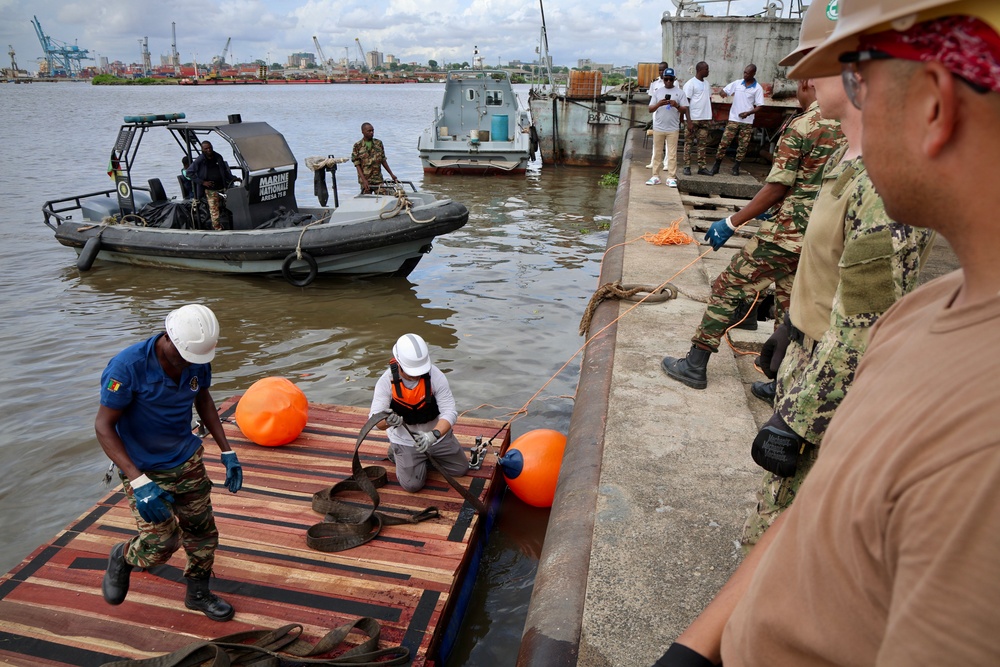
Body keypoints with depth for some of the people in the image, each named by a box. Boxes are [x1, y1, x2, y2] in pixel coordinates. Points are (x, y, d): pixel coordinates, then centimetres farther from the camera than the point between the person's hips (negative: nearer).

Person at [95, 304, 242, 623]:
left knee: (202, 530, 11)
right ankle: (123, 557, 32)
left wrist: (227, 453, 4)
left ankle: (198, 593, 35)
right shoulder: (128, 366, -28)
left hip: (187, 460, 5)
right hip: (144, 468, -5)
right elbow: (103, 426, -23)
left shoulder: (198, 361, -12)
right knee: (161, 544, -4)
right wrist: (139, 483, -30)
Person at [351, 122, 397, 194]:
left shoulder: (379, 143, 7)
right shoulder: (357, 146, -3)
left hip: (379, 180, 2)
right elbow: (357, 165, -7)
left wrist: (391, 174, 14)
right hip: (365, 180, -2)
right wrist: (364, 180, -18)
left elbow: (383, 160, 15)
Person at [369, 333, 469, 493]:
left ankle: (429, 454, 34)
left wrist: (433, 435, -46)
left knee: (461, 469, 10)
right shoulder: (387, 381, -24)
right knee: (412, 485, -9)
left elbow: (450, 412, -28)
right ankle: (397, 452, 19)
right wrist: (388, 421, -50)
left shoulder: (435, 376, -26)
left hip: (436, 433, 2)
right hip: (405, 439, -2)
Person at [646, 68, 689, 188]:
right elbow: (650, 109, 3)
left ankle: (671, 178, 2)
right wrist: (659, 104, -16)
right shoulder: (657, 92, 7)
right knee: (657, 153, 6)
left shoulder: (679, 92, 3)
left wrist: (676, 106, -20)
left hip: (673, 128, -1)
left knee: (672, 154, 0)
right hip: (658, 128, 2)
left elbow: (685, 110, 0)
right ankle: (655, 176, 12)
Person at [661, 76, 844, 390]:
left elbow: (777, 188, -16)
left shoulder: (801, 127, -13)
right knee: (789, 309, 18)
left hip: (786, 235, -7)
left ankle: (695, 365, 8)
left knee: (727, 288, 3)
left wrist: (731, 222, -11)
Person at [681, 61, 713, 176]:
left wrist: (711, 118, 14)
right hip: (693, 118, -6)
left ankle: (702, 167, 7)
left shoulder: (707, 84, 15)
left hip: (705, 119, 6)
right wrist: (689, 121, -16)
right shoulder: (690, 84, -6)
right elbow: (686, 103, -10)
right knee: (688, 142, 0)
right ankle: (687, 166, 4)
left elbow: (709, 100, 21)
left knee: (703, 143, 4)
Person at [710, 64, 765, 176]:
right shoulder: (737, 83, 4)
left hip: (747, 122, -1)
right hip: (733, 119, 1)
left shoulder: (758, 88, -3)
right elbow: (724, 91, 8)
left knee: (743, 146, 3)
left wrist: (748, 113, -22)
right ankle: (716, 166, 4)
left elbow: (759, 106, -5)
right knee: (724, 142, -4)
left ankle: (736, 167, 14)